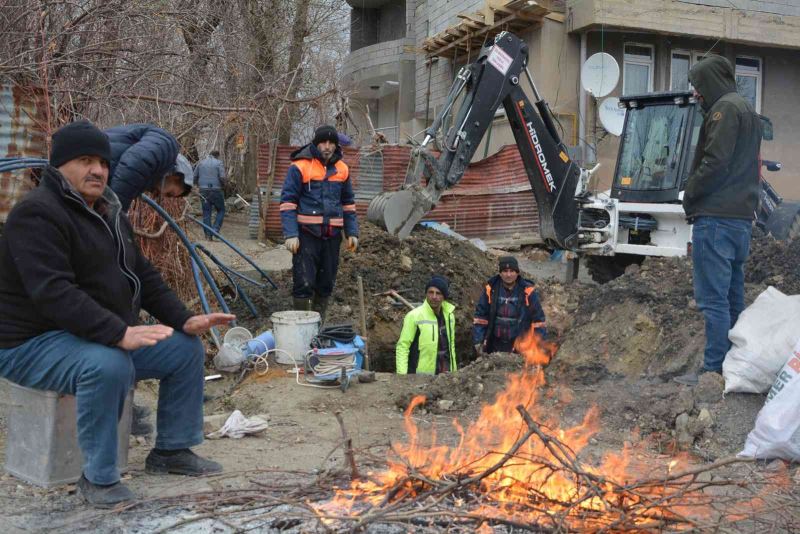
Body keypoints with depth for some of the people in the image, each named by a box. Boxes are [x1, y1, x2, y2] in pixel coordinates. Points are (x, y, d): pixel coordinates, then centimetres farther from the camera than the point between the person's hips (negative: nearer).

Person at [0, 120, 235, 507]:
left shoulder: (109, 214, 12)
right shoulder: (38, 213, -19)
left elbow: (143, 276, 16)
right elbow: (52, 292, -31)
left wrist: (184, 320, 1)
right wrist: (120, 334, -40)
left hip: (110, 337, 9)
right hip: (34, 344, -9)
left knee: (187, 349, 4)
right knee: (108, 366, -38)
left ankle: (172, 450, 15)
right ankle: (98, 478, -20)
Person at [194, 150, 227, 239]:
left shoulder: (201, 163, 11)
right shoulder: (218, 163, -1)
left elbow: (194, 177, 9)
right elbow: (222, 177, -12)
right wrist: (223, 185, 7)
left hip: (203, 191, 4)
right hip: (216, 190, -3)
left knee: (206, 213, 6)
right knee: (221, 210, 11)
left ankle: (208, 235, 4)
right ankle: (215, 230, -4)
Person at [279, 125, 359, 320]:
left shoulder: (342, 169, 10)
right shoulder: (300, 166, -5)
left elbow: (348, 203, 19)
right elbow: (288, 202, -7)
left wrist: (352, 232, 11)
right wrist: (290, 234, -15)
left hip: (332, 235, 5)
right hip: (307, 233, -5)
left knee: (326, 283, 11)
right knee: (304, 283, -6)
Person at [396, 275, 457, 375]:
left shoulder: (449, 315, 9)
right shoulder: (414, 316, -11)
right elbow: (402, 346, -11)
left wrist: (454, 370, 18)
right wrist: (402, 374, -18)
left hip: (445, 375, 6)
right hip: (421, 376, -6)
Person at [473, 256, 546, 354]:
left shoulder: (527, 291, -8)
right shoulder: (491, 289, -4)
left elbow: (538, 319, -2)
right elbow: (480, 315, 3)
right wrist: (478, 340, 1)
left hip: (520, 346, -2)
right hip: (495, 345, 2)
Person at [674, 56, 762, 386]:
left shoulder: (725, 109, -8)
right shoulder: (749, 112, 22)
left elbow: (715, 163, -18)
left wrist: (689, 197, -5)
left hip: (716, 218, -10)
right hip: (742, 218, 10)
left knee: (713, 299, -8)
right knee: (732, 297, 13)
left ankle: (715, 371, -7)